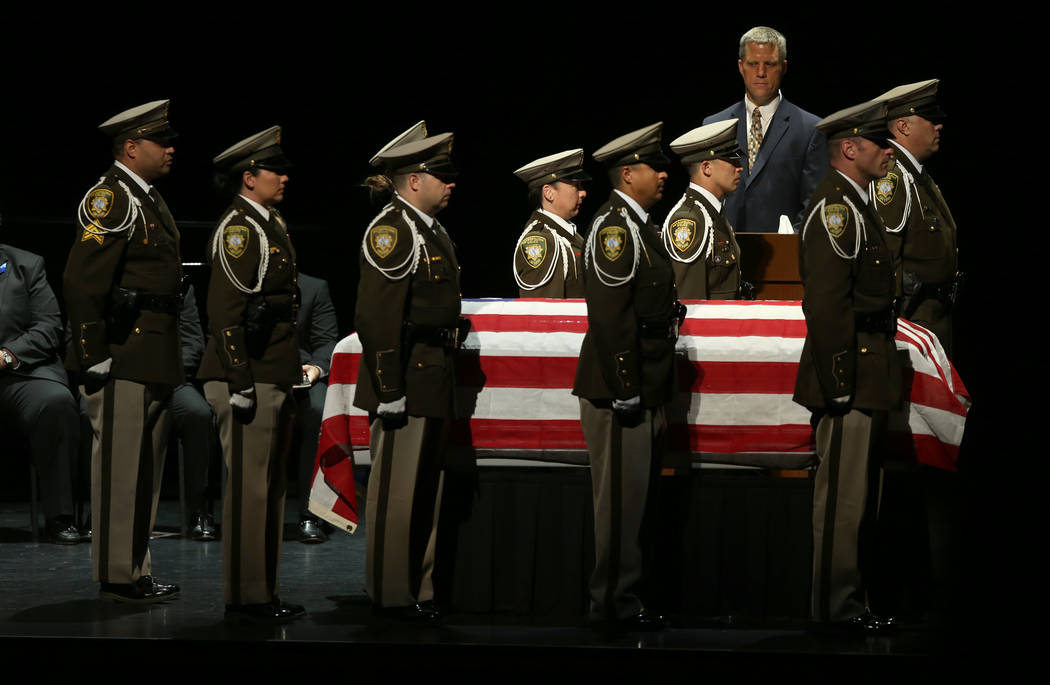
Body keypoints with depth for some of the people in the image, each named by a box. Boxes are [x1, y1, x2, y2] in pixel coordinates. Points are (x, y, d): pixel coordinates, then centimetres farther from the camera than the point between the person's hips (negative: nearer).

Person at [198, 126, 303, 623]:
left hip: (275, 376, 10)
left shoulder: (272, 225, 17)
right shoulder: (237, 229, -12)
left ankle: (263, 592, 20)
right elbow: (225, 311, -18)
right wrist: (240, 383, -21)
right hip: (249, 377, -10)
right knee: (249, 488, -7)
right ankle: (244, 597, -2)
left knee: (271, 485, 13)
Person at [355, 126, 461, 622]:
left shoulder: (432, 231, 17)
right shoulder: (391, 229, -13)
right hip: (405, 377, -10)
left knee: (427, 485, 13)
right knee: (396, 487, -3)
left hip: (434, 377, 10)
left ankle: (420, 587, 21)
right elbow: (378, 317, -19)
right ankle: (391, 595, 4)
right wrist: (390, 391, -21)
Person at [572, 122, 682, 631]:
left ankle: (620, 598, 21)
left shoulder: (637, 224, 17)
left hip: (642, 388, 10)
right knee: (621, 499, -5)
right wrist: (625, 391, -22)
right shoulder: (614, 225, -15)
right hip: (621, 388, -10)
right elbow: (610, 314, -21)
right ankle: (615, 604, 1)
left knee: (633, 496, 14)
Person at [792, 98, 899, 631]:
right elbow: (825, 302, -21)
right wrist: (838, 381, -22)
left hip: (867, 378, 10)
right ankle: (837, 606, 0)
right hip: (850, 375, -10)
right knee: (843, 497, -5)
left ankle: (848, 599, 20)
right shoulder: (833, 207, -15)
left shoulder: (855, 205, 17)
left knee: (859, 496, 14)